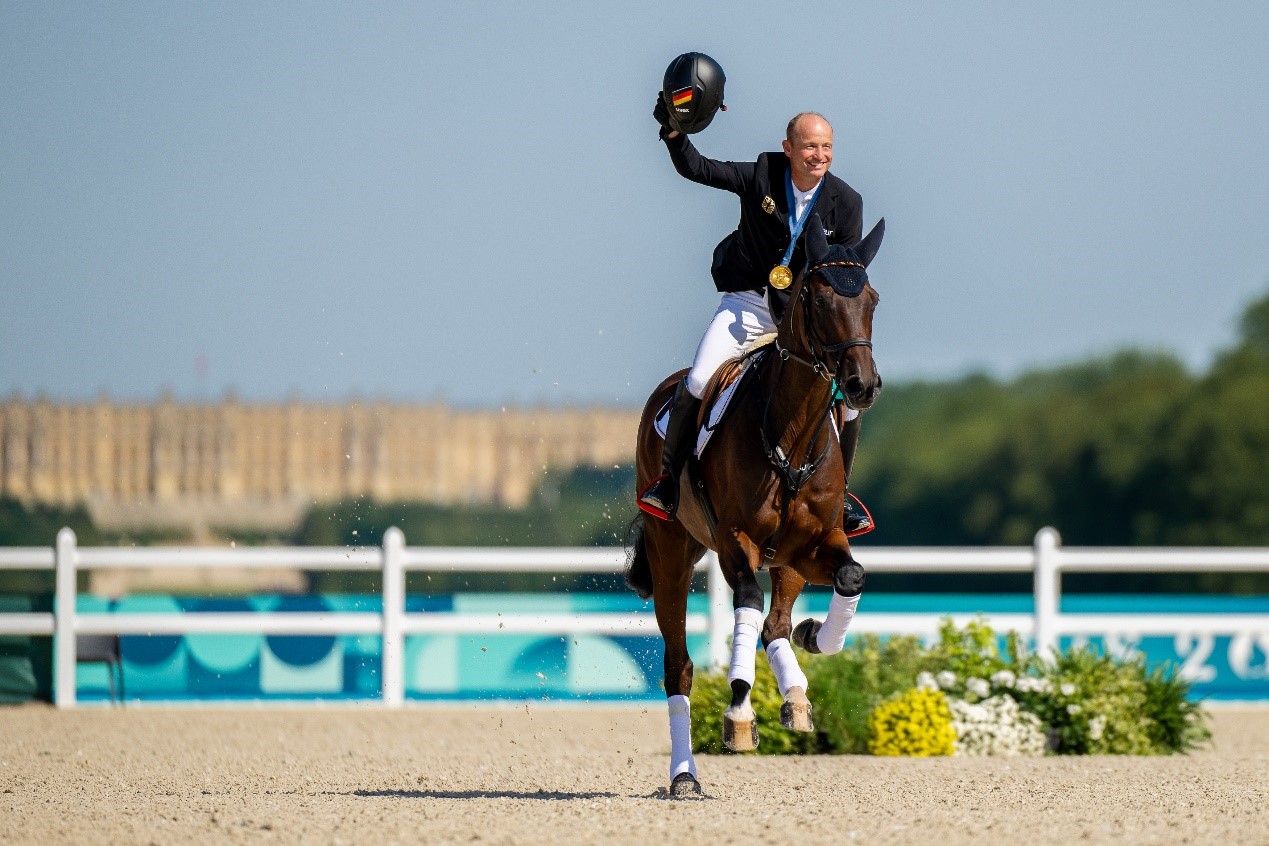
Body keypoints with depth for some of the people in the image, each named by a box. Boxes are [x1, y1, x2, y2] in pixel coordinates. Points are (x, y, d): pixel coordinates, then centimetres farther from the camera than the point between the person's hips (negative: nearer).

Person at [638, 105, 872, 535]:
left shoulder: (846, 202, -6)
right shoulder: (761, 176, -10)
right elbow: (695, 169, -9)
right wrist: (673, 132, -27)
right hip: (748, 301, -1)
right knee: (698, 382, -20)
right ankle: (667, 478, 1)